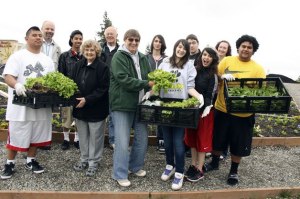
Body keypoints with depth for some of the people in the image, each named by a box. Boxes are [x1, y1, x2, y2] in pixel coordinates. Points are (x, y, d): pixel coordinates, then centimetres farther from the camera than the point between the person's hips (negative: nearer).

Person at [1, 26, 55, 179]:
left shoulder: (47, 60, 13)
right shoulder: (17, 56, -2)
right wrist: (16, 85, -32)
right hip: (21, 104, -4)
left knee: (36, 135, 13)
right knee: (16, 135, 5)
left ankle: (31, 160, 29)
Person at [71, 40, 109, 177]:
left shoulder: (102, 67, -11)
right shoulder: (78, 65, 5)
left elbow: (103, 89, -15)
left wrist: (87, 99, -21)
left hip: (96, 108, -5)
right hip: (80, 107, 5)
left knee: (95, 137, 7)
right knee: (83, 136, 17)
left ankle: (93, 162, 22)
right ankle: (84, 159, 33)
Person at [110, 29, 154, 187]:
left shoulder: (142, 58, 12)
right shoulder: (118, 57, -8)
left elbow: (149, 77, 14)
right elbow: (123, 79, -20)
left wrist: (155, 82, -10)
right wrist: (146, 84, -21)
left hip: (140, 104, 7)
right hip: (122, 104, -6)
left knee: (142, 138, 13)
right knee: (122, 141, -1)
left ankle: (135, 166, 35)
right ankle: (120, 175, 16)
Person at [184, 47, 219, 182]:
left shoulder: (213, 75, -7)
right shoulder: (196, 70, 6)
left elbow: (210, 95, -11)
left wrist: (206, 109, -24)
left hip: (204, 110, -5)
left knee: (202, 139, 4)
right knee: (192, 137, 12)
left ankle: (199, 170, 15)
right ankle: (193, 165, 27)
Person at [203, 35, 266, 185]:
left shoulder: (258, 69, -1)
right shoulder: (226, 61, 1)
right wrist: (223, 77, -19)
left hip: (243, 113, 0)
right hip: (222, 109, 1)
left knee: (238, 145, 11)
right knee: (218, 139, 16)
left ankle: (233, 171, 33)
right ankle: (214, 163, 41)